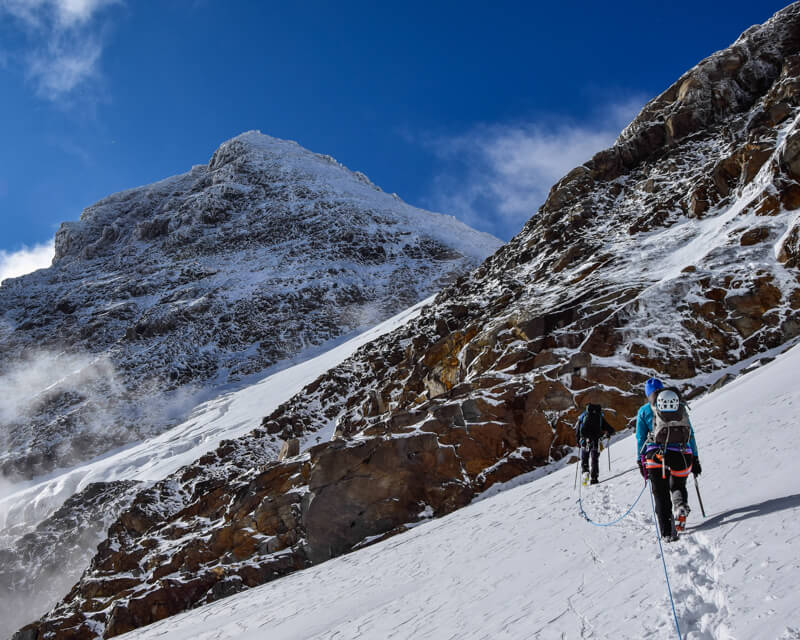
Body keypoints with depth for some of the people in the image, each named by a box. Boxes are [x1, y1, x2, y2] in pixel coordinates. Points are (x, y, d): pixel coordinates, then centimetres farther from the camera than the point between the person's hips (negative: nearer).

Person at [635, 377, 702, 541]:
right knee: (678, 487, 25)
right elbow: (691, 434, 15)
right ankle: (681, 506, -6)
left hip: (657, 455, -2)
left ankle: (667, 532, -5)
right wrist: (695, 459, 18)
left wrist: (641, 462, 9)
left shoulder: (645, 410, 9)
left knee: (661, 495, 6)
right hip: (682, 455, 2)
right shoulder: (681, 407, 16)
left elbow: (641, 438, 6)